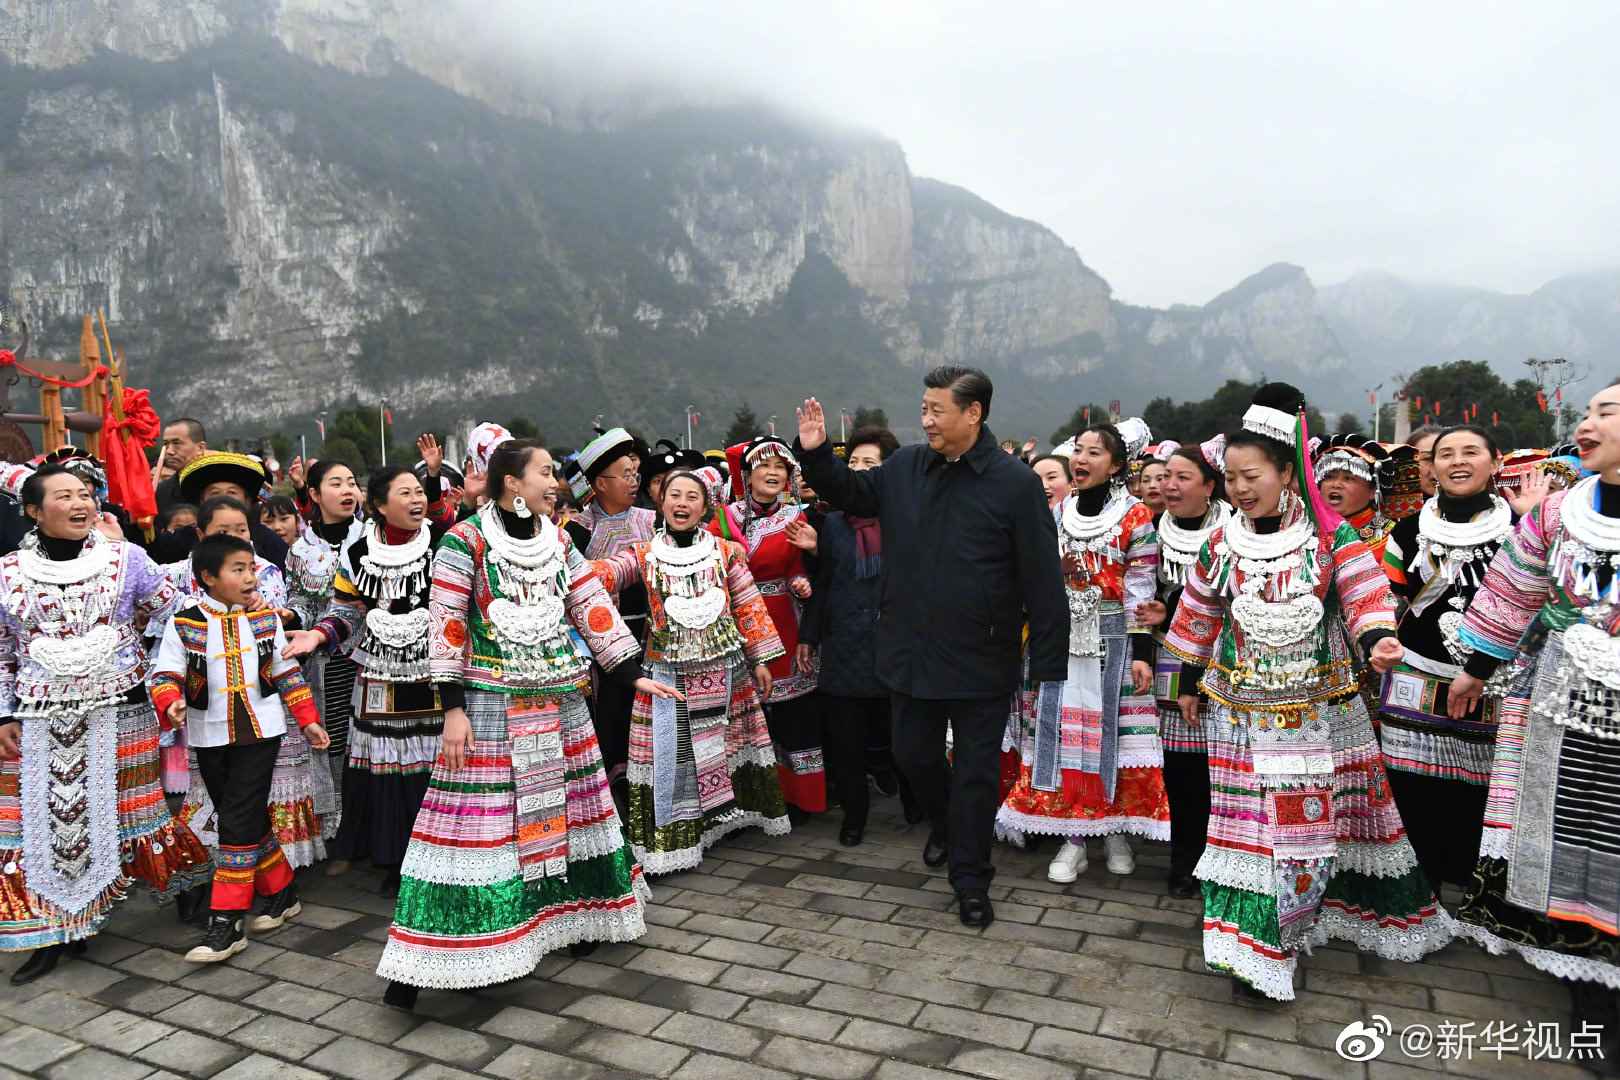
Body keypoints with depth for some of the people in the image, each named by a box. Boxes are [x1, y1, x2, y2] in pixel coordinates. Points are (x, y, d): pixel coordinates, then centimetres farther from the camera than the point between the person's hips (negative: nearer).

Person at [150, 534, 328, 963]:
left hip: (260, 731, -1)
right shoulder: (183, 624, -4)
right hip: (210, 737, 1)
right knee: (248, 819, 12)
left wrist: (307, 719, 5)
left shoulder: (266, 618, 1)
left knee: (239, 822, -6)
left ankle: (227, 921, 0)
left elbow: (287, 672, 7)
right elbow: (165, 672, -7)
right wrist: (171, 702, -28)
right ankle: (281, 892, 29)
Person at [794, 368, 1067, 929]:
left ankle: (971, 882, 26)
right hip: (911, 653, 5)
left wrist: (1047, 666, -12)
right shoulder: (905, 467, 1)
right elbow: (852, 493, 20)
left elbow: (1043, 581, -12)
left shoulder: (1015, 482, -13)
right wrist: (817, 454, 2)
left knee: (976, 772, 8)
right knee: (912, 754, 18)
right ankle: (945, 823, 49)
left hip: (980, 662, -4)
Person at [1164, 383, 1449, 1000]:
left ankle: (1378, 914, 36)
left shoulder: (1331, 537, -5)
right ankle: (1258, 945, 8)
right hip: (1245, 711, 1)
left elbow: (1366, 596, -11)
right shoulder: (1222, 545, 1)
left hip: (1323, 707, -1)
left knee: (1335, 813, 12)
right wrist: (1189, 683, 14)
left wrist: (1378, 641, -32)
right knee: (1252, 823, 0)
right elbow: (1198, 619, 10)